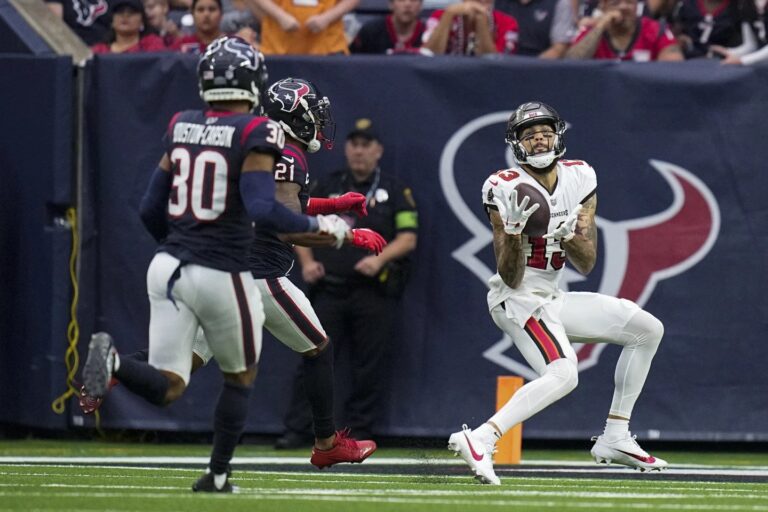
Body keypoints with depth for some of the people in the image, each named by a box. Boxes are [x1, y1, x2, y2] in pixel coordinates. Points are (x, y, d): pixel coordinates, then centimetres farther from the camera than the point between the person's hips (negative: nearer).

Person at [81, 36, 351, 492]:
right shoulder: (256, 134, -10)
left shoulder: (182, 127, 8)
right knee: (241, 377, 20)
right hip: (221, 275, -5)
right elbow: (261, 207, -22)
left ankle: (113, 360, -25)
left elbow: (150, 209, 12)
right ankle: (217, 475, 22)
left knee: (167, 388, 3)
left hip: (168, 266, 5)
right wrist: (319, 226, -8)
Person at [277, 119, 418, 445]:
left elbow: (408, 238, 1)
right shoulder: (326, 187, 14)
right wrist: (307, 261, -2)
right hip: (328, 288, 1)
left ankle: (359, 430, 8)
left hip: (374, 293, -1)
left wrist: (379, 259, -15)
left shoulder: (395, 192, 9)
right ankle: (296, 429, -4)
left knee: (368, 366, -1)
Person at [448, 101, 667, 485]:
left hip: (552, 299, 8)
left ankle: (615, 439, 10)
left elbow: (586, 265, -1)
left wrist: (569, 235, -21)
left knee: (648, 330, 8)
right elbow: (511, 278, -17)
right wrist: (513, 232, -33)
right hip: (518, 300, -8)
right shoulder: (505, 190, -16)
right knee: (563, 374, -32)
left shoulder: (579, 178, 1)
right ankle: (480, 439, -41)